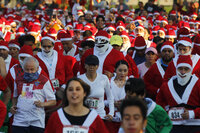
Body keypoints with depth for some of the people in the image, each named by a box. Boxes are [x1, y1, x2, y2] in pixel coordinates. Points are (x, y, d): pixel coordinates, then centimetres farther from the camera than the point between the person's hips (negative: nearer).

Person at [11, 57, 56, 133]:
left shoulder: (44, 81, 2)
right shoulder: (19, 80, 14)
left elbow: (53, 101, 3)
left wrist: (42, 104, -15)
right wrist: (13, 106, 10)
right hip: (19, 121, 2)